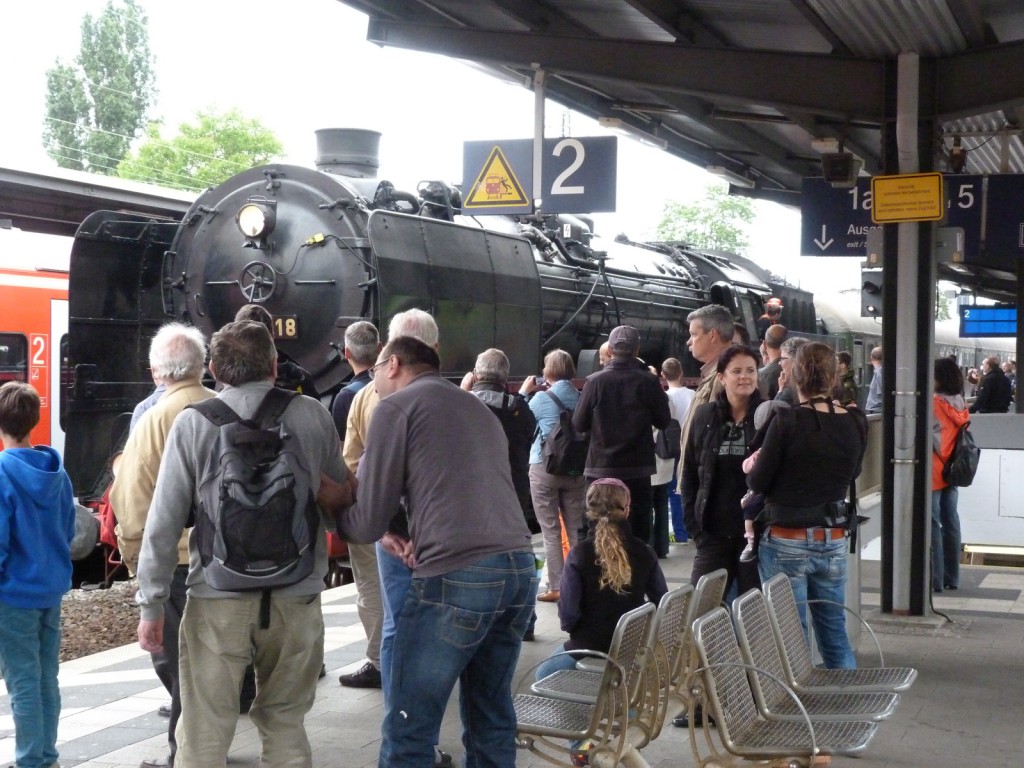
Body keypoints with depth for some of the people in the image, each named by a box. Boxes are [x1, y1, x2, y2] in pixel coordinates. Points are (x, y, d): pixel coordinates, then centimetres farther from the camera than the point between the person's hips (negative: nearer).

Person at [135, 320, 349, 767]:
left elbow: (165, 520, -6)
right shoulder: (312, 415, 0)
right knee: (284, 724, 17)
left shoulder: (193, 423, -4)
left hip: (218, 600, -2)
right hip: (297, 597, 2)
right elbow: (342, 493, 11)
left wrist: (151, 604, 0)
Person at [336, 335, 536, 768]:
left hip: (458, 576, -7)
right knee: (490, 717, 16)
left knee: (408, 728, 1)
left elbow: (368, 523, 4)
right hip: (520, 569, 7)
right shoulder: (479, 409, 26)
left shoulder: (396, 407, 5)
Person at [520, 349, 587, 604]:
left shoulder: (542, 398, -12)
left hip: (544, 468, -4)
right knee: (576, 529, 9)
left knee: (551, 531, 1)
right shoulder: (580, 397, 0)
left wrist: (523, 393, 10)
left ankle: (556, 587, 0)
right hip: (575, 468, 4)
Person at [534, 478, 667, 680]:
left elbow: (568, 613, -16)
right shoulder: (643, 552, -4)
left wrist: (572, 627, 6)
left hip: (590, 648, -5)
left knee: (544, 674, 24)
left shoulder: (580, 553, -16)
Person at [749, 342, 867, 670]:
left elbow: (758, 482, -10)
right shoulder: (855, 423, -2)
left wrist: (751, 468, 10)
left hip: (786, 542, -4)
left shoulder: (787, 421, -16)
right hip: (834, 541, 5)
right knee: (835, 630, 16)